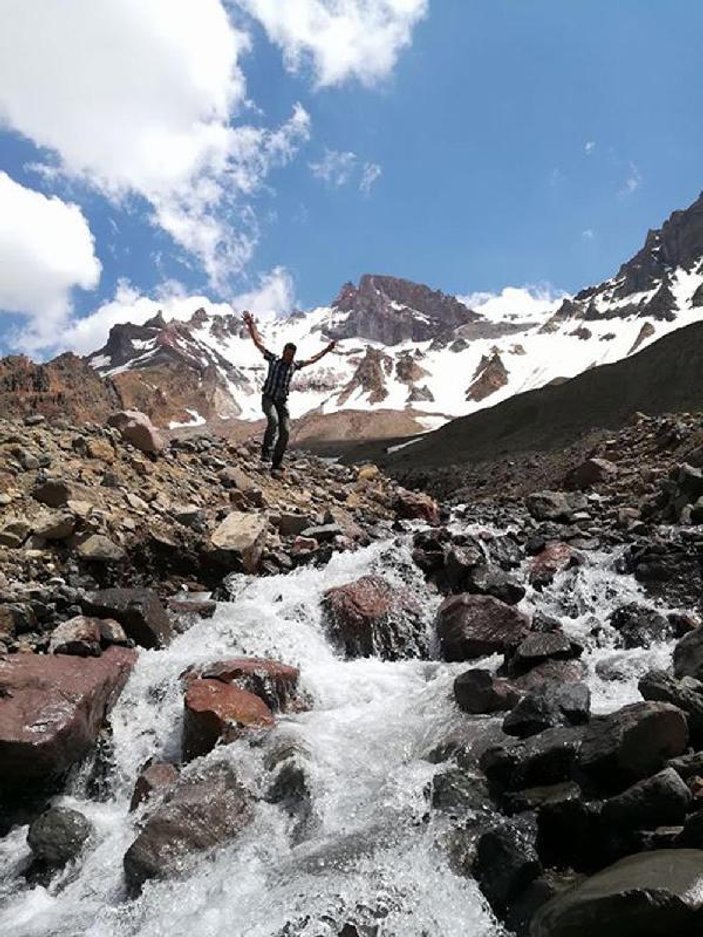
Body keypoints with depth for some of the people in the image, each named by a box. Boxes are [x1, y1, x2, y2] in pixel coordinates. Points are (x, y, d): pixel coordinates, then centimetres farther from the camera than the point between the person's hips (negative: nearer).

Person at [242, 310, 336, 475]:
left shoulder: (294, 365, 7)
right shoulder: (273, 359, -1)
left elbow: (311, 360, 22)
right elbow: (258, 342, -2)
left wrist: (326, 350, 23)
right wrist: (251, 324, -7)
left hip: (282, 401, 4)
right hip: (268, 398, -3)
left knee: (285, 432, -7)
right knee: (273, 420, -33)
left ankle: (276, 464, 0)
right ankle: (266, 451, -21)